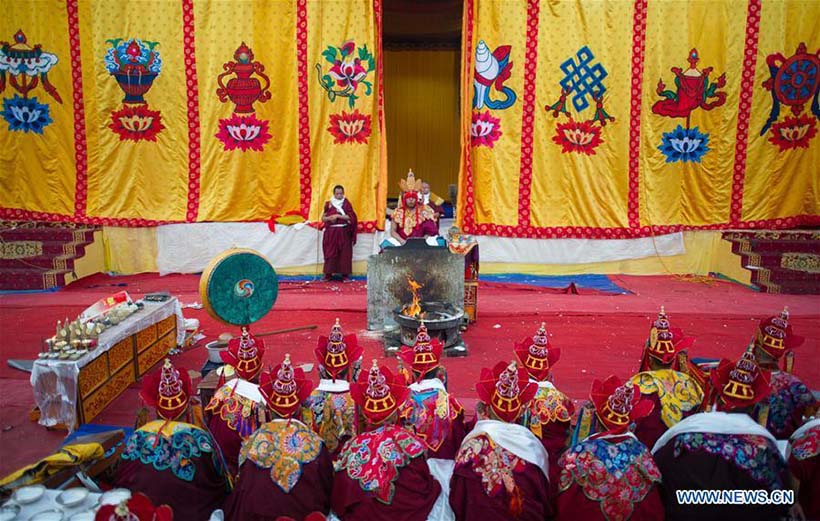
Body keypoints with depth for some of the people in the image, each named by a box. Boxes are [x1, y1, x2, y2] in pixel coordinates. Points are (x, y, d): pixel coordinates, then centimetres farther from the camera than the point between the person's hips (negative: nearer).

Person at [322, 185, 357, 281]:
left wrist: (338, 216, -15)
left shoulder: (346, 204, 2)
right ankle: (328, 274, 6)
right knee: (330, 253, 1)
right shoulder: (328, 204, 7)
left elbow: (350, 217, -8)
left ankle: (345, 274, 2)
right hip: (331, 232, 2)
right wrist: (329, 218, -14)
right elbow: (323, 218, 7)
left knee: (345, 253, -2)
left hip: (343, 232, -1)